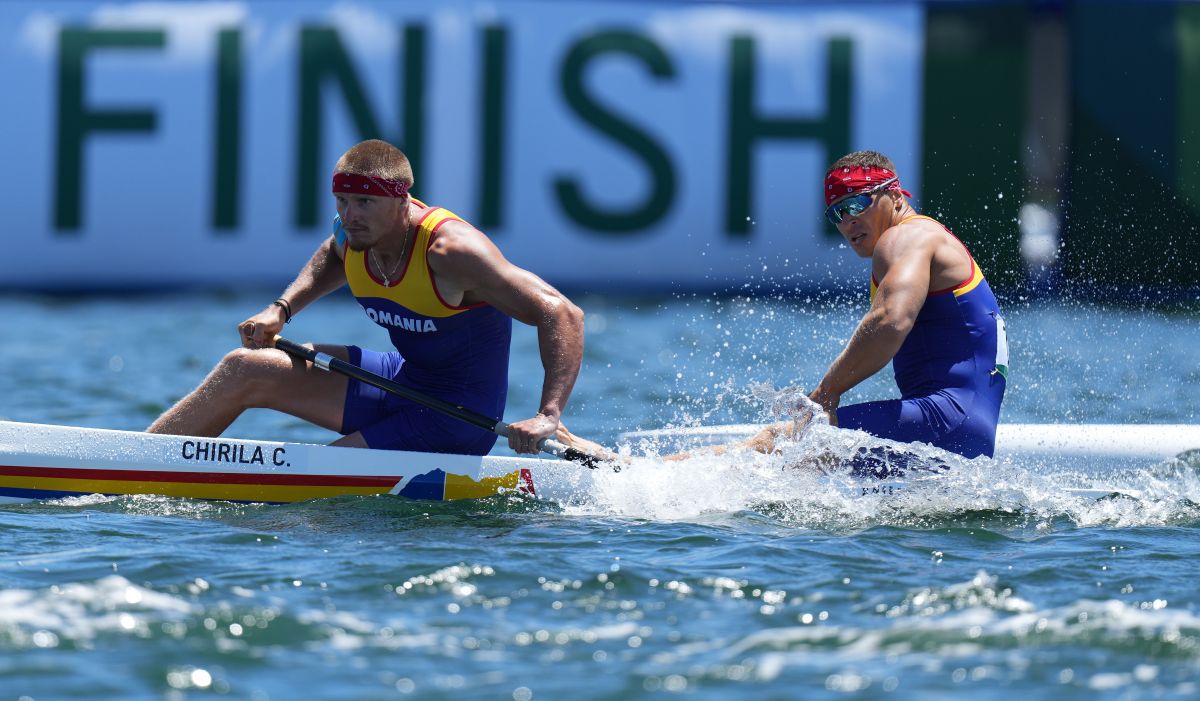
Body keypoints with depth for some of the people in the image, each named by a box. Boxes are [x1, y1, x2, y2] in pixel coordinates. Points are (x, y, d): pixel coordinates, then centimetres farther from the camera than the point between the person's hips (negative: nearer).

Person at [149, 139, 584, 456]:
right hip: (403, 381, 8)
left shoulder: (448, 250, -28)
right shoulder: (358, 232, -6)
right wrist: (282, 308, 7)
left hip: (457, 424, -8)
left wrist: (547, 415, -42)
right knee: (243, 369, 3)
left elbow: (561, 314, -32)